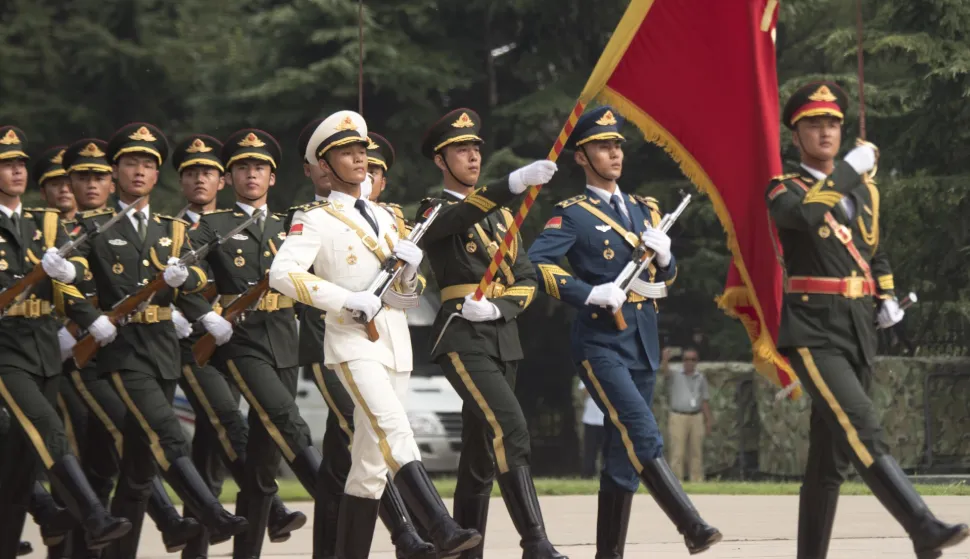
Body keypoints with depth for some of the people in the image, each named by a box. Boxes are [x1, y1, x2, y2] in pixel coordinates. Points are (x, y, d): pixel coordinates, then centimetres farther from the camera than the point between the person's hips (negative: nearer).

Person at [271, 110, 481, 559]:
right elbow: (283, 273, -17)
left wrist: (410, 268, -3)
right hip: (353, 342, -7)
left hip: (395, 344, 7)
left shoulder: (382, 218, 19)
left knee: (373, 459, 6)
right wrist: (346, 299, -22)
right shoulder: (316, 219, -1)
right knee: (395, 431, -24)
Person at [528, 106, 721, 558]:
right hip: (601, 341, -6)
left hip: (643, 342, 6)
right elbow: (535, 262, -15)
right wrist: (591, 293, -22)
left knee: (624, 449, 7)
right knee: (643, 436, -20)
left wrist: (664, 254, -2)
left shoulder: (644, 211, 17)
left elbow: (667, 277, 21)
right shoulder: (573, 216, -1)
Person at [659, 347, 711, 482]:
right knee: (677, 453, -7)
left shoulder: (701, 378, 13)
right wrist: (665, 359, -40)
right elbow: (664, 370, -20)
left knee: (696, 453, 6)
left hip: (696, 418, 4)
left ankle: (697, 480, 9)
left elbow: (705, 400, 16)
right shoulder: (675, 374, 2)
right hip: (678, 417, -4)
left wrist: (708, 421, 11)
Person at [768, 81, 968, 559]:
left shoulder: (865, 189, 16)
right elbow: (801, 214, -25)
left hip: (860, 332, 6)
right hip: (812, 332, -6)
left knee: (832, 455, 9)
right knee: (861, 428, -23)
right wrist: (849, 170, -18)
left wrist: (887, 297, 14)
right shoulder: (782, 190, -1)